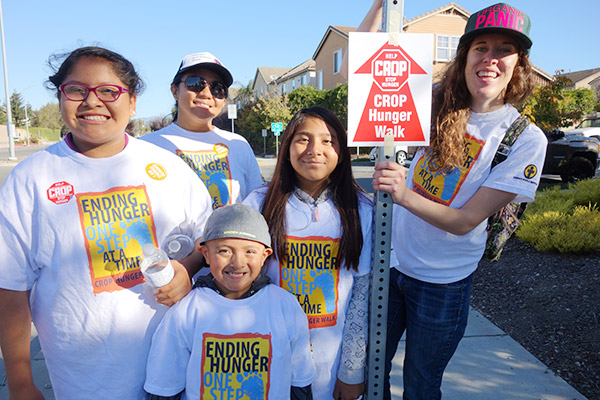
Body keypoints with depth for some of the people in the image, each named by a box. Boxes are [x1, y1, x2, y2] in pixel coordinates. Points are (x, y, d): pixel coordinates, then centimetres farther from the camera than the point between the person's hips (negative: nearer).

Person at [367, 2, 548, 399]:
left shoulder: (526, 139, -12)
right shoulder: (434, 104, -3)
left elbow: (466, 220, -17)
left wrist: (405, 195, -33)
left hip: (443, 282, -2)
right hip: (389, 261, 3)